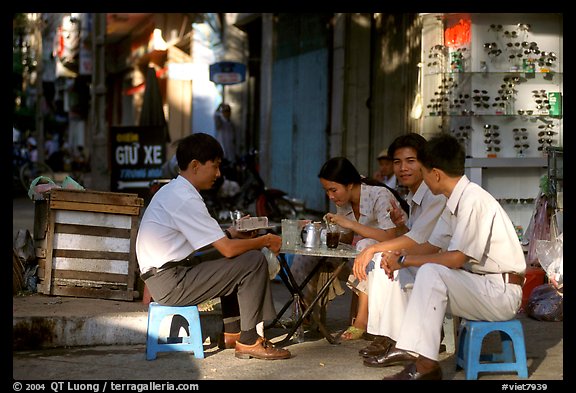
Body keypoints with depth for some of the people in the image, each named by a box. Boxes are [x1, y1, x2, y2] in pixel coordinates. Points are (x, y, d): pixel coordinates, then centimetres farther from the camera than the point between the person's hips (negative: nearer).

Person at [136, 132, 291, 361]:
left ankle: (231, 333, 22)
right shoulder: (186, 200, -19)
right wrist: (266, 241, -5)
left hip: (164, 274, 10)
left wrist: (231, 233, 6)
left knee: (236, 262, 22)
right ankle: (249, 342, -2)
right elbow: (227, 249, -20)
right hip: (171, 283, -10)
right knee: (254, 261, -11)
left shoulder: (172, 191, 12)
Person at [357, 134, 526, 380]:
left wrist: (404, 260, -16)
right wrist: (399, 257, -3)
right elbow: (432, 246, 16)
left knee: (431, 272, -32)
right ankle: (401, 346, 4)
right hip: (473, 285, 10)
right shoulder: (455, 201, 8)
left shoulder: (474, 200, -21)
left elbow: (457, 258, -25)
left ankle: (425, 365, -28)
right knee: (399, 273, 7)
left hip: (500, 292, -10)